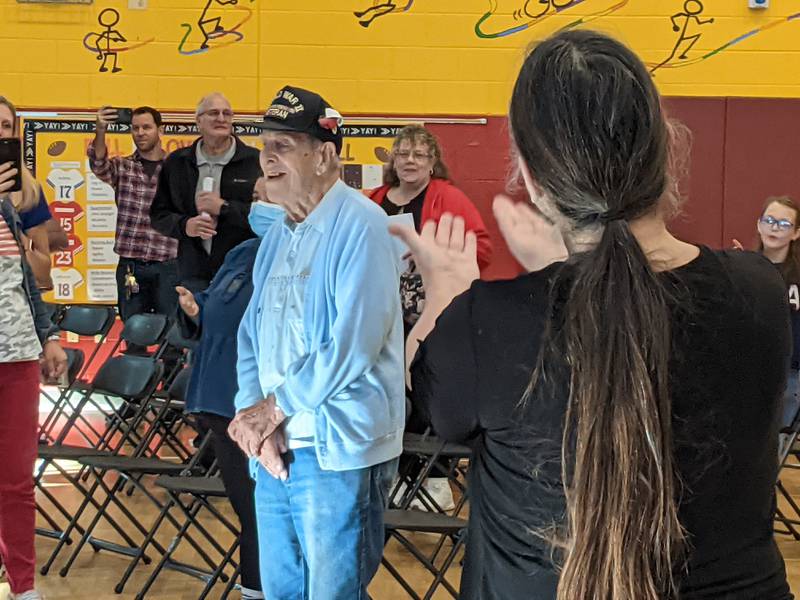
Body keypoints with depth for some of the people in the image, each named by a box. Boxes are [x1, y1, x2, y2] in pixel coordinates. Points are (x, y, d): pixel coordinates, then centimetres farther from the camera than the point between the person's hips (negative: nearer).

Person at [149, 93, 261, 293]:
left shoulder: (255, 161, -1)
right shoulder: (176, 163, 11)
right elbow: (159, 214, 15)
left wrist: (223, 207, -12)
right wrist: (183, 225, -5)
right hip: (193, 274, 3)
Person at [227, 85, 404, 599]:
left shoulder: (359, 224, -13)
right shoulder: (277, 235, 13)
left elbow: (354, 343, -21)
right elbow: (252, 334, 13)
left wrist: (273, 408, -12)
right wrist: (251, 413, -4)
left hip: (337, 450, -8)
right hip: (275, 448, 8)